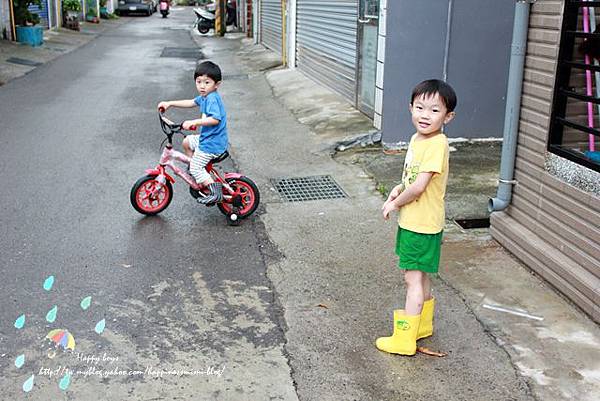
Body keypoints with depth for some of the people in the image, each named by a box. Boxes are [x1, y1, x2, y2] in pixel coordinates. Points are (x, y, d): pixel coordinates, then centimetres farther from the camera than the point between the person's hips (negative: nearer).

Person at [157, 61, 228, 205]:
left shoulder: (212, 98, -23)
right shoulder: (205, 97, 8)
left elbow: (215, 119, -36)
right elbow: (190, 102, 22)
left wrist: (193, 122, -37)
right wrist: (169, 103, 22)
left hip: (212, 143, -10)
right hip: (207, 138, 10)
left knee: (195, 167, -8)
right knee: (186, 142, 27)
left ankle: (216, 193, -6)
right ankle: (197, 173, 35)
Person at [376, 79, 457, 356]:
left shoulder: (437, 144, -22)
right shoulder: (417, 139, 7)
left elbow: (419, 186, -26)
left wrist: (394, 204, -11)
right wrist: (399, 189, 0)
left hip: (422, 224, -9)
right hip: (411, 220, 9)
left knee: (413, 279, -1)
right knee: (419, 276, 21)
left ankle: (404, 340, 9)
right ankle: (424, 324, 38)